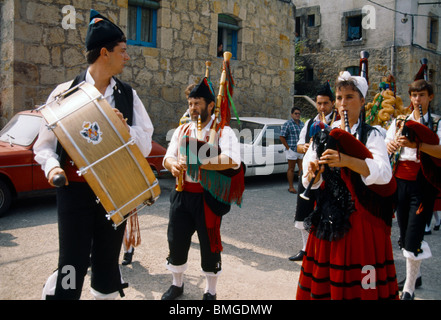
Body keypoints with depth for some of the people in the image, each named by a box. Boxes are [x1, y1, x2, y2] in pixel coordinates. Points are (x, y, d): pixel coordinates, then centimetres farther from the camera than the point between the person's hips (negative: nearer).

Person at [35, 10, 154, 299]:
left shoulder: (128, 96, 5)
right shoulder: (66, 92, -3)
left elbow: (146, 144, 3)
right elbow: (45, 143, 2)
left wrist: (124, 128, -16)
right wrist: (52, 166, -18)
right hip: (75, 189, -3)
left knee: (108, 263, 13)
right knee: (73, 265, -2)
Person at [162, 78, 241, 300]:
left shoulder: (223, 131, -8)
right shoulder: (182, 130, 9)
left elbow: (232, 160, -24)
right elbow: (168, 156, 9)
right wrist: (173, 165, -16)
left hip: (209, 197, -4)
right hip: (182, 194, 5)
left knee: (209, 245, 8)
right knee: (176, 240, 13)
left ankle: (210, 292, 30)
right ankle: (177, 284, 38)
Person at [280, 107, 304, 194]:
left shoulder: (302, 124, 13)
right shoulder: (287, 124, -7)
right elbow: (282, 137, -10)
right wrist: (288, 148, -13)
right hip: (292, 150, -6)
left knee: (302, 168, 7)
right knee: (291, 169, 2)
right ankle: (291, 187, 10)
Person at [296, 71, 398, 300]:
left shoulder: (371, 135, 0)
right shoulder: (325, 133, 9)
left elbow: (384, 173, -18)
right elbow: (310, 179, 5)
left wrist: (347, 161, -31)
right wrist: (314, 173, -18)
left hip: (361, 216, -3)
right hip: (328, 214, 3)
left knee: (359, 282, 0)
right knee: (324, 277, 8)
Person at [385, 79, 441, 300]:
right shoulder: (399, 122, 13)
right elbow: (386, 147, 7)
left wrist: (415, 144, -30)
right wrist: (390, 146, -17)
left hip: (422, 183, -4)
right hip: (401, 180, 4)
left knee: (414, 236, -8)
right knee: (404, 234, 13)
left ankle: (409, 289, 2)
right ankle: (415, 274, 33)